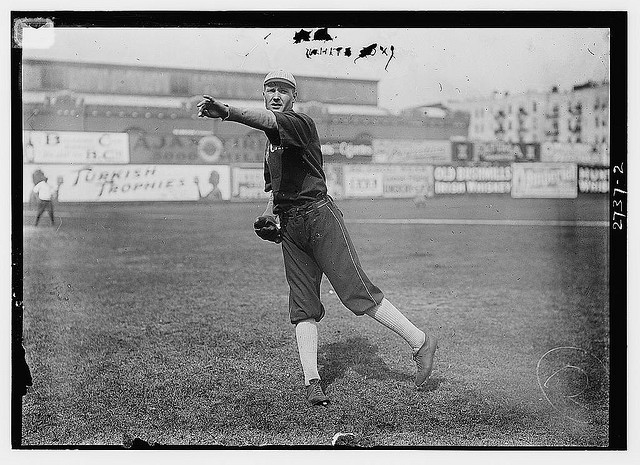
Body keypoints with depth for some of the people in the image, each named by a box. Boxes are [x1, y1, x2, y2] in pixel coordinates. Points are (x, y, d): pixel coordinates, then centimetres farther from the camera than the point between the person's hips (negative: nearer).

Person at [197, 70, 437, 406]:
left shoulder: (300, 123, -8)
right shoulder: (270, 142, 19)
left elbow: (267, 120, -30)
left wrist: (226, 112, -44)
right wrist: (269, 215, 13)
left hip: (319, 215, -8)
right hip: (289, 226, 8)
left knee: (356, 291, -9)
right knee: (303, 305, 1)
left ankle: (420, 342, 4)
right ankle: (312, 382, 0)